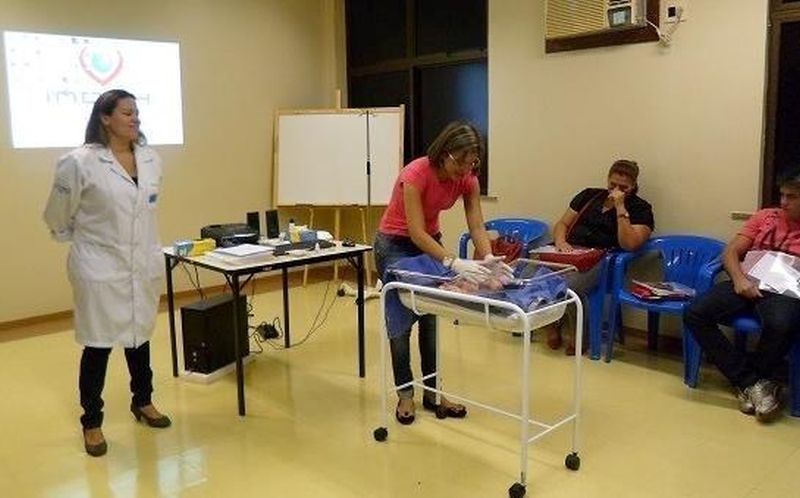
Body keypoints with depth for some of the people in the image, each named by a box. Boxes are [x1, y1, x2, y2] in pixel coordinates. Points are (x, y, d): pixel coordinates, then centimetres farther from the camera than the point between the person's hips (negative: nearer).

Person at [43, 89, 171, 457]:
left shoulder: (151, 160, 2)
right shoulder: (80, 163, -14)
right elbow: (57, 217, -1)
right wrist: (78, 241, 11)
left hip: (144, 264, 5)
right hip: (100, 268, -5)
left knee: (140, 335, 18)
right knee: (98, 344, 3)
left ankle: (143, 402, 38)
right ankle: (92, 422, 21)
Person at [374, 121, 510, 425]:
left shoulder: (467, 180, -15)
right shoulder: (416, 174, -33)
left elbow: (477, 227, -18)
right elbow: (416, 232, -36)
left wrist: (488, 258, -38)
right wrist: (454, 263, -47)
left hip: (429, 240, 6)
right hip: (395, 243, -5)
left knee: (430, 318, 8)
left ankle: (432, 392, 18)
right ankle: (405, 394, 14)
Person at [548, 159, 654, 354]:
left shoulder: (640, 209, 8)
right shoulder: (589, 195, 20)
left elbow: (629, 244, -8)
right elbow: (562, 224, 20)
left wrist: (620, 207, -10)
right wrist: (560, 241, -2)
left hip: (599, 259, -4)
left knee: (568, 287, -35)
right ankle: (553, 322, 0)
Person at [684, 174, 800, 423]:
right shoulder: (764, 216, 18)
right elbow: (731, 251, 11)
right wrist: (739, 279, -8)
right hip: (747, 285, 3)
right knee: (694, 314, -22)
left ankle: (748, 382, -9)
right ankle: (752, 382, -18)